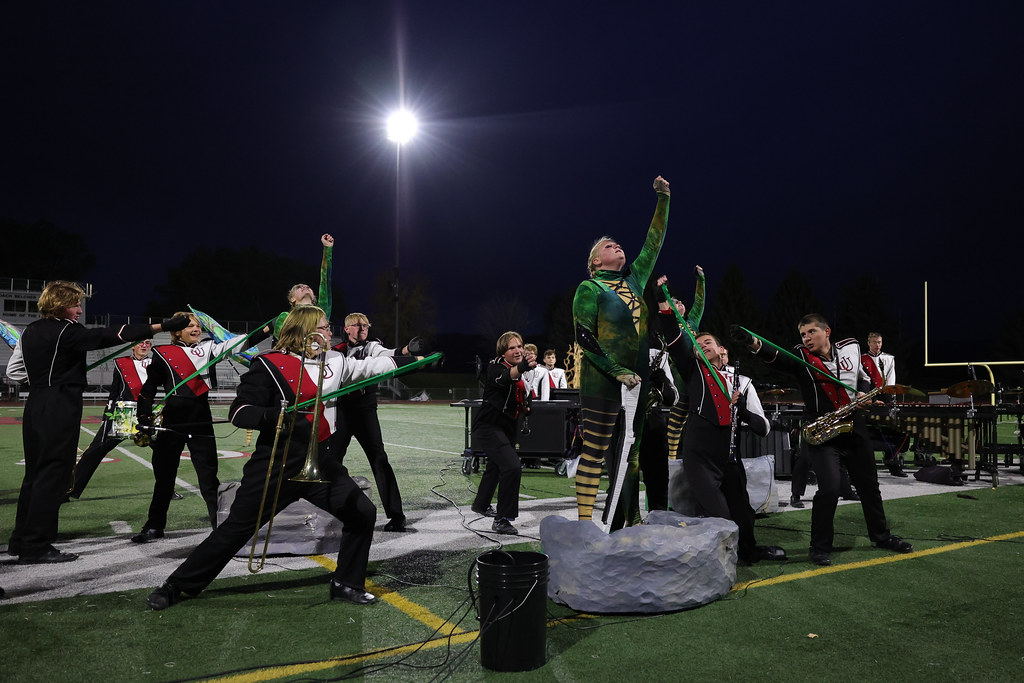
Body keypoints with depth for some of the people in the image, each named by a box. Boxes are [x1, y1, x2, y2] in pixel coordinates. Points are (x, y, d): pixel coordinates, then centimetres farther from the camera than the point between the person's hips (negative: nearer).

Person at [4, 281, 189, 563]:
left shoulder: (30, 332, 14)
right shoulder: (66, 331, -12)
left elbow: (14, 370, 21)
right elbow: (111, 336, -21)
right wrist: (163, 326, -25)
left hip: (35, 407, 9)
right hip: (60, 410, -9)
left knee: (35, 473, 16)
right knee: (53, 475, -4)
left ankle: (21, 540, 24)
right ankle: (36, 547, -1)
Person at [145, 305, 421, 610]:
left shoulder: (334, 361, 8)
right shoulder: (269, 365, -9)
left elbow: (371, 365, 17)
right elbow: (238, 412, -12)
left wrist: (414, 359, 13)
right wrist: (272, 415, -31)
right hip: (277, 464, -5)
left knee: (362, 513, 0)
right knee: (237, 528, 2)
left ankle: (346, 584, 18)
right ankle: (176, 585, 21)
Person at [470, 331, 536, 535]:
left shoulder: (519, 372, 6)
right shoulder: (495, 367, -19)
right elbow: (503, 379, -46)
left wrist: (523, 407, 7)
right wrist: (522, 368, -63)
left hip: (507, 427, 9)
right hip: (489, 426, -9)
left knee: (496, 466, 27)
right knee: (512, 466, -26)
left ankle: (480, 504, 52)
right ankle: (502, 520, -19)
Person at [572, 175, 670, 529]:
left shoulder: (634, 280, 16)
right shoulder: (589, 288, -2)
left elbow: (653, 244, 21)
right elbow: (584, 337, -9)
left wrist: (663, 199, 16)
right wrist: (617, 371, -16)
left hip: (637, 380, 7)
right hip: (603, 382, -7)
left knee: (632, 454, 9)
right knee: (594, 452, -6)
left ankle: (626, 525, 18)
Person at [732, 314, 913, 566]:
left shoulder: (850, 347, 3)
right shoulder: (801, 358, -8)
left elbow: (863, 377, 20)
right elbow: (776, 357, -30)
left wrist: (865, 394, -2)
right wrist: (752, 343, -50)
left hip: (854, 430, 4)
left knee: (869, 486, 17)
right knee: (829, 488, -16)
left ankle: (881, 535, 40)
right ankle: (820, 547, 2)